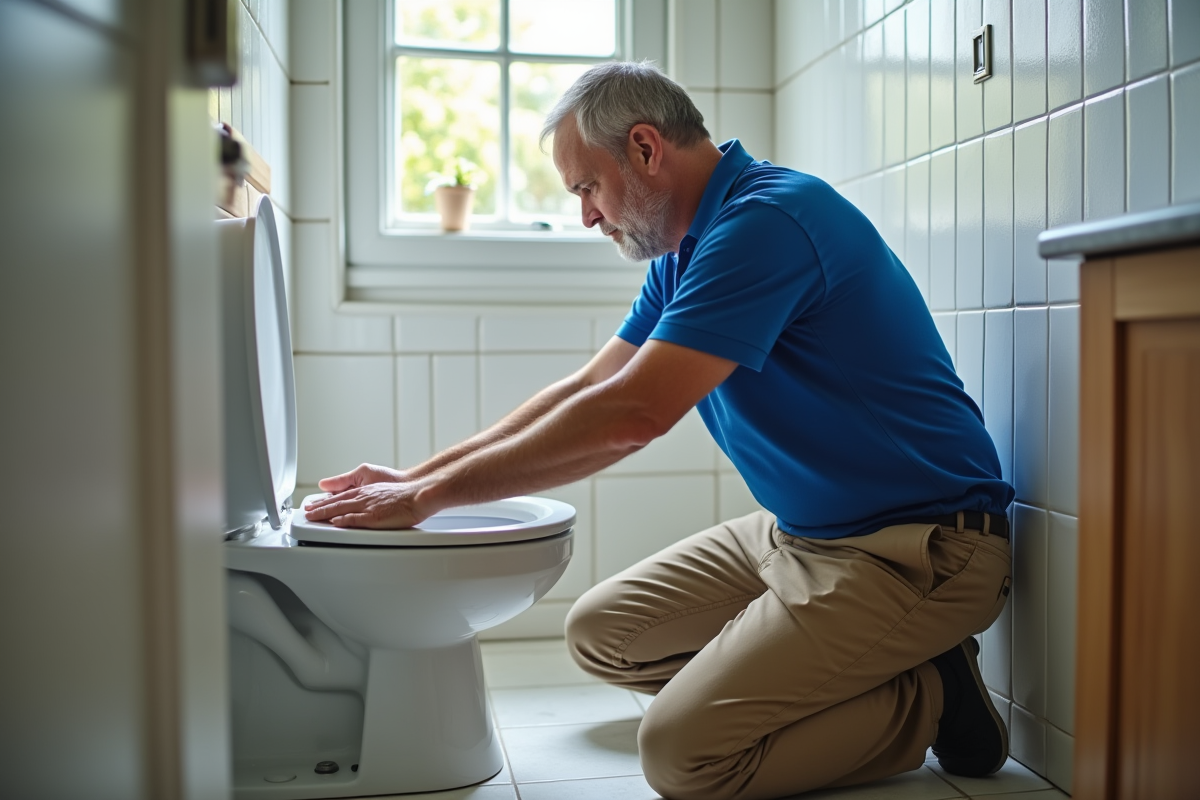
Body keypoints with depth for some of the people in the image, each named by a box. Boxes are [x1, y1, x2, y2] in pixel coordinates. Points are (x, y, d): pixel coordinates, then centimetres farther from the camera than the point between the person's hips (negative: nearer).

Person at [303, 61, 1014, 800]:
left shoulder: (768, 220, -22)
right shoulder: (689, 251, 10)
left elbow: (630, 414, -27)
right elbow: (587, 389, 13)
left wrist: (431, 495, -19)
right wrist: (416, 476, 7)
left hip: (917, 549, -10)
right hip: (800, 530, 10)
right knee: (601, 634, 10)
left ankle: (928, 698, 0)